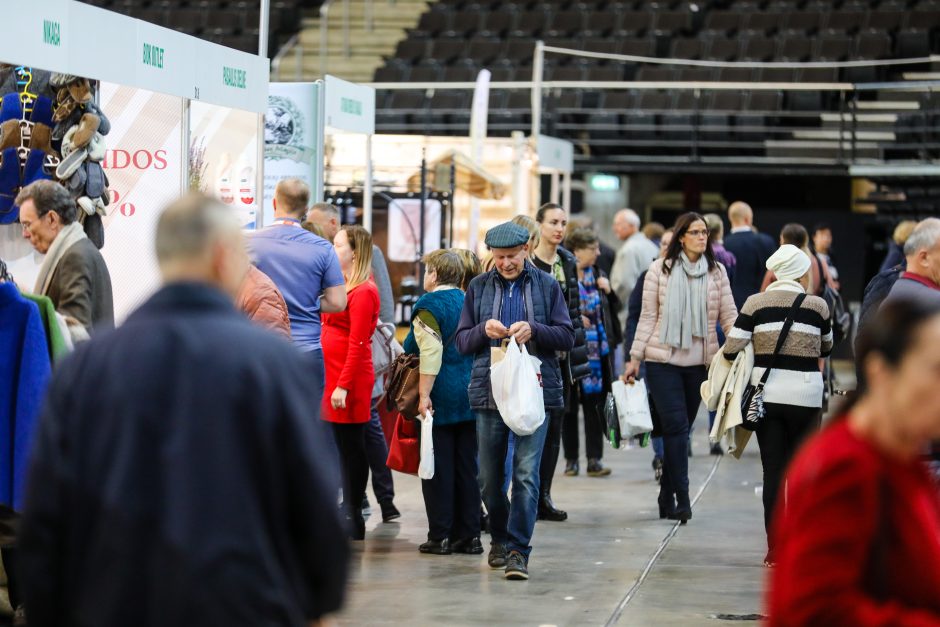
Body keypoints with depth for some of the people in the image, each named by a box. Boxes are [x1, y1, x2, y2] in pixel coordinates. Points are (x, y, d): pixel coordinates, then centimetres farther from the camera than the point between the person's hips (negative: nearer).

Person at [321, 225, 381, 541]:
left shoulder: (363, 291, -12)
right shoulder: (339, 286, 15)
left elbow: (357, 344, -16)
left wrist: (344, 385, -20)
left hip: (351, 380, -9)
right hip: (331, 376, 9)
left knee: (352, 448, -2)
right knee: (343, 447, 11)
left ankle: (354, 518, 4)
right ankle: (349, 513, 17)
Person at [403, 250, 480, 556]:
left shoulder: (429, 306, -9)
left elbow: (431, 354, -19)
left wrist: (424, 395, -19)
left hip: (441, 398, -6)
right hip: (470, 398, 6)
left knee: (438, 469, -1)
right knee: (467, 467, 9)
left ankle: (440, 536, 1)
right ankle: (469, 535, 11)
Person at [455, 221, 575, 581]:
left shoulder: (546, 285, 5)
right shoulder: (479, 287, 9)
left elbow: (567, 337, 3)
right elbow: (462, 341, 10)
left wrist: (534, 330, -14)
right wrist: (484, 330, -11)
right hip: (489, 390, 2)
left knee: (527, 473, -10)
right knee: (489, 476, 9)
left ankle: (518, 549, -8)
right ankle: (500, 539, 29)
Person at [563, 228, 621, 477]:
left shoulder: (596, 274, 9)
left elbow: (613, 308, 16)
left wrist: (607, 290, -2)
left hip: (597, 349, 4)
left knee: (594, 403, 0)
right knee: (569, 405, 5)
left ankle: (594, 459, 3)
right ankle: (571, 459, 15)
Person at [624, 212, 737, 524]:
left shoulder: (717, 272, 6)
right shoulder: (660, 269, 0)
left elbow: (729, 316, 3)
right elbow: (648, 317, 3)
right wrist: (634, 358, 1)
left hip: (699, 363, 3)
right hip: (662, 361, -3)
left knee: (681, 429, 9)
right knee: (676, 426, -11)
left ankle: (667, 498, 19)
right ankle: (682, 499, -12)